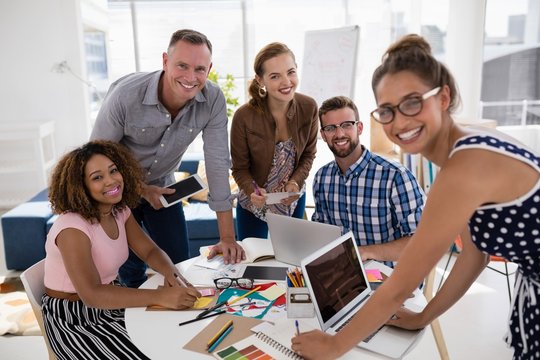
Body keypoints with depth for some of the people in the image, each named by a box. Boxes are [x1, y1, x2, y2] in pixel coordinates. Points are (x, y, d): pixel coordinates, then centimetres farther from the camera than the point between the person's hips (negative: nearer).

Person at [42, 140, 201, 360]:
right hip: (73, 319, -6)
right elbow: (91, 295, -34)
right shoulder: (72, 228, -26)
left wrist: (171, 274, -21)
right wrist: (159, 296, -40)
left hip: (108, 304, 7)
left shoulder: (120, 211, -3)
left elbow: (150, 251, 2)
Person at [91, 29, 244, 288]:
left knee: (178, 263, 7)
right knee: (131, 270, 7)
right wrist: (141, 189, -16)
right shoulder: (125, 94, -30)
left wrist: (227, 237, -20)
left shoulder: (213, 100, -23)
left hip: (161, 186, 3)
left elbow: (218, 163, -20)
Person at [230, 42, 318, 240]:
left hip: (294, 201, 3)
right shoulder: (244, 117, -25)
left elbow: (308, 154, -3)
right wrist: (253, 191, -32)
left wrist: (295, 182, -20)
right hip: (254, 203, -2)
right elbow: (240, 169, -13)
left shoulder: (309, 107, -17)